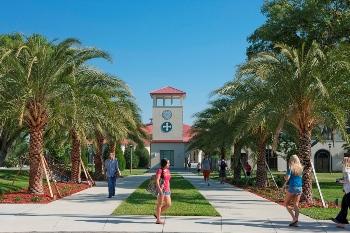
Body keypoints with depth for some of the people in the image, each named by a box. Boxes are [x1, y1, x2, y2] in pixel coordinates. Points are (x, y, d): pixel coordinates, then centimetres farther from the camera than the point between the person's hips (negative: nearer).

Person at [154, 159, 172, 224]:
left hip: (167, 190, 8)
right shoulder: (160, 170, -11)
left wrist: (169, 190, 19)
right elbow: (157, 180, -18)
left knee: (168, 204, 9)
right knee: (160, 204, 1)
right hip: (161, 190, -8)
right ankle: (158, 220, 10)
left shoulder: (168, 170, 13)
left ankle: (157, 214, 24)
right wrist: (159, 189, -27)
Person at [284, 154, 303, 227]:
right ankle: (296, 221, 4)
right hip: (299, 188, 5)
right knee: (296, 205, 9)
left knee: (286, 204, 7)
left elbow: (287, 178, -15)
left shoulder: (291, 168, -9)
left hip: (292, 187, -5)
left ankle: (294, 218, -7)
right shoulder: (300, 168, 8)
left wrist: (285, 177, 6)